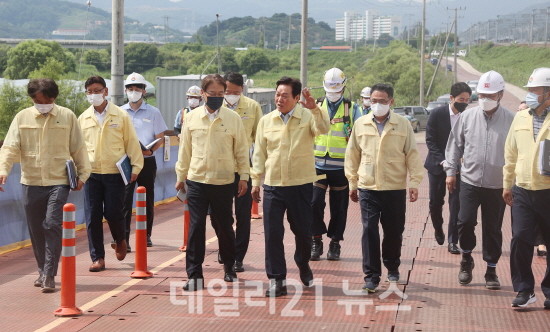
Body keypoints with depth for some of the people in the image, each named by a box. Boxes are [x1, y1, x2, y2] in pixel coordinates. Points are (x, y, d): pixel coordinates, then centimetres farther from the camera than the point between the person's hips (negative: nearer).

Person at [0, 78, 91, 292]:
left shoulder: (67, 116, 2)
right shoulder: (22, 118, 4)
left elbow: (78, 148, 7)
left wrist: (82, 174, 4)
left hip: (58, 181, -2)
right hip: (31, 183, 3)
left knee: (53, 226, -14)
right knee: (36, 230, 10)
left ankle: (49, 275, -10)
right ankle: (42, 271, 27)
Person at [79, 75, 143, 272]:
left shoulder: (120, 115, 2)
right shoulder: (83, 119, 9)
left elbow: (131, 142, 3)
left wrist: (136, 166, -3)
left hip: (114, 173, -2)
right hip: (91, 173, 2)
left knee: (113, 212, -4)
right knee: (93, 217, -1)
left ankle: (120, 241, 28)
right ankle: (97, 258, 8)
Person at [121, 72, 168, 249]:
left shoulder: (153, 112, 3)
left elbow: (160, 138, 3)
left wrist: (150, 150, -15)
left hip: (147, 161, 0)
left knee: (148, 201, 9)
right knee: (125, 201, -9)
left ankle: (146, 235, 23)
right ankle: (124, 239, -12)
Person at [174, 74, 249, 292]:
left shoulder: (233, 118, -1)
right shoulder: (191, 118, 2)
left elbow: (241, 150, 4)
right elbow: (185, 149, 9)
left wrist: (244, 176, 2)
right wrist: (181, 176, 11)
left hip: (224, 182, 0)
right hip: (197, 181, 0)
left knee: (225, 226, 11)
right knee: (196, 227, -3)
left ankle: (229, 267, 31)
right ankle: (194, 275, 1)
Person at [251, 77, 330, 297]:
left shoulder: (308, 117, -2)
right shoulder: (266, 121, 5)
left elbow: (323, 129, -23)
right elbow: (259, 153, 9)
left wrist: (314, 108, -38)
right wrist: (256, 182, 7)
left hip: (301, 184, -1)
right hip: (273, 185, 2)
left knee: (303, 231, 9)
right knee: (272, 234, -2)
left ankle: (303, 265, 37)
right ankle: (277, 279, 5)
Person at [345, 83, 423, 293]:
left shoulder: (403, 124, 0)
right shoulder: (361, 124, 5)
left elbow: (412, 155, 1)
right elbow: (352, 155, 11)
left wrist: (414, 182, -4)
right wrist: (352, 183, 10)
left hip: (395, 188, 0)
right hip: (368, 188, 0)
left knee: (394, 231, 10)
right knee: (369, 231, -5)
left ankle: (392, 267, 32)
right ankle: (371, 275, 0)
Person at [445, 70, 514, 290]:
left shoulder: (511, 120, -4)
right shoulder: (467, 117, 1)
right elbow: (455, 145, 9)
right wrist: (451, 171, 5)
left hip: (497, 186, -1)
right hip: (470, 181, 1)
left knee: (493, 229, 7)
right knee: (465, 221, -8)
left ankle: (491, 270, 19)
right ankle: (466, 258, 18)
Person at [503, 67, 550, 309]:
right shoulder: (520, 118, 10)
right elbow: (511, 154, 16)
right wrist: (507, 184, 17)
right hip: (523, 191, 3)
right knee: (520, 239, -4)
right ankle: (524, 290, 7)